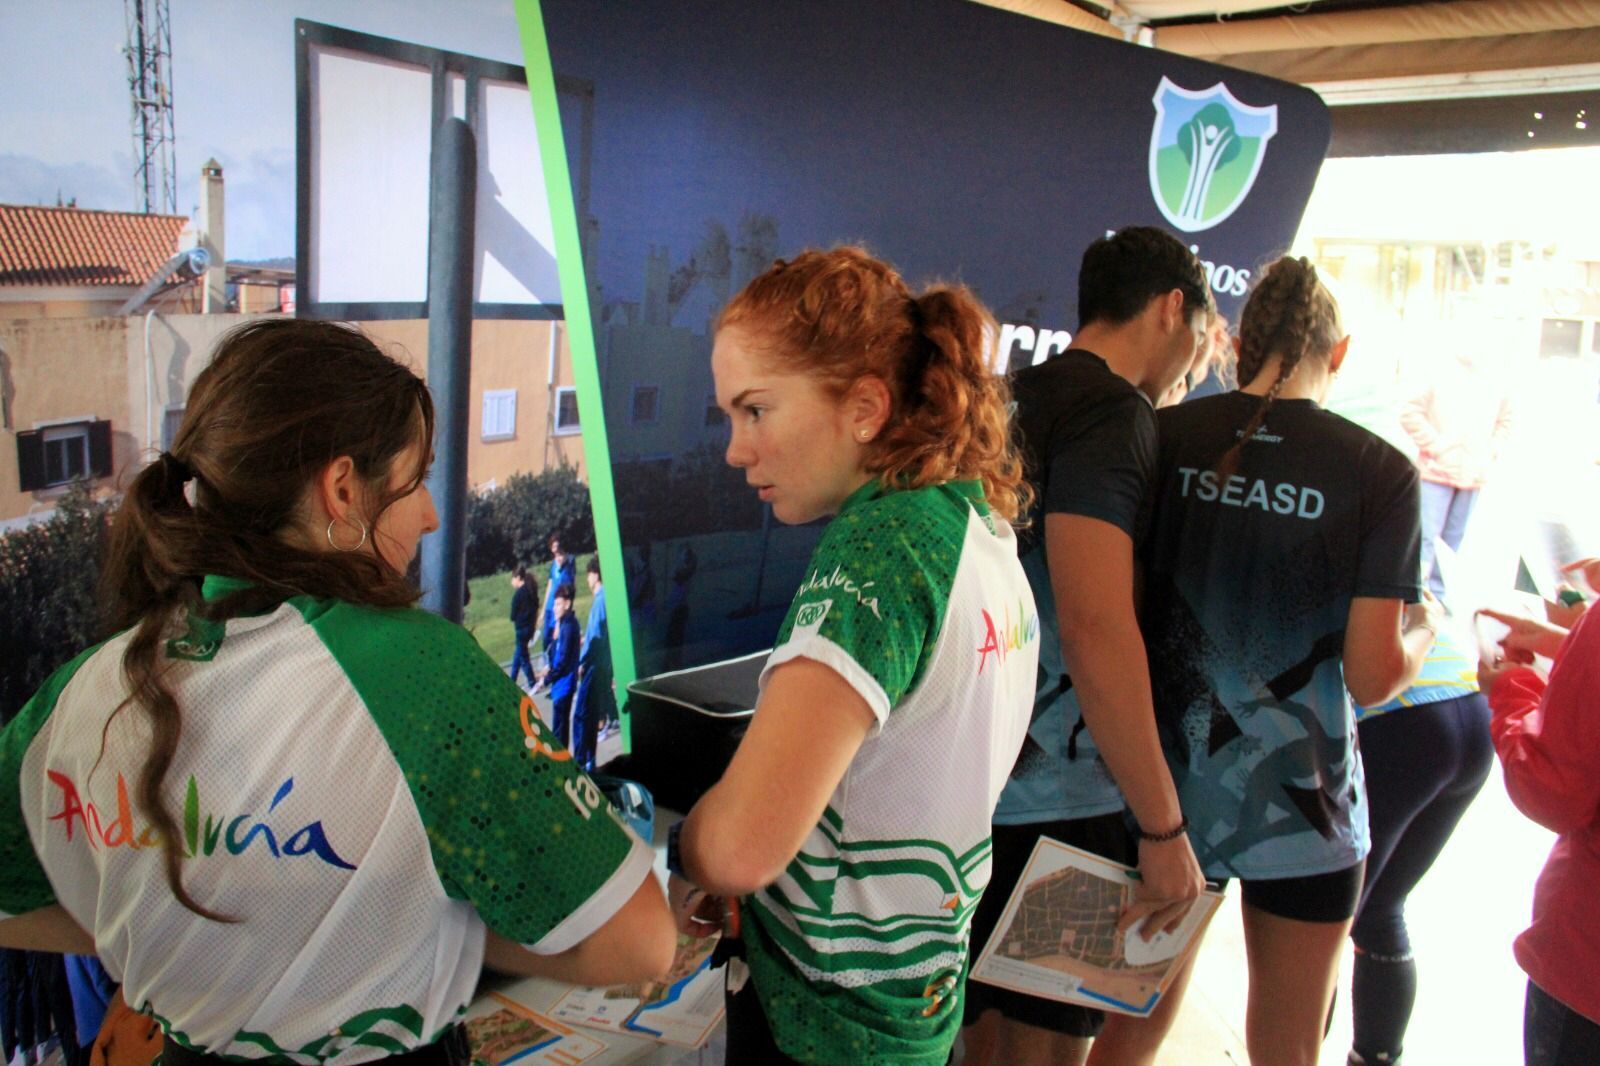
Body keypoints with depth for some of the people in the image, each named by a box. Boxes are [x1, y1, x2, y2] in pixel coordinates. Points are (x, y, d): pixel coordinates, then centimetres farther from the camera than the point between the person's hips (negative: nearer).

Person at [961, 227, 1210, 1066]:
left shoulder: (1013, 401, 13)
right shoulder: (1113, 412, -16)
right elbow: (1095, 629, -27)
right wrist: (1163, 828, -21)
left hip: (977, 777, 9)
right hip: (1054, 801, -9)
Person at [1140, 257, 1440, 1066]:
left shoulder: (1165, 438, -4)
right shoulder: (1378, 472, -10)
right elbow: (1372, 676, -11)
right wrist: (1424, 628, 10)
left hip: (1165, 787, 2)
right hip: (1299, 802, -2)